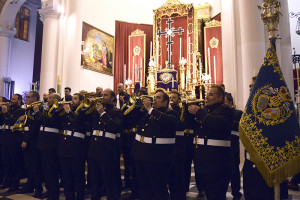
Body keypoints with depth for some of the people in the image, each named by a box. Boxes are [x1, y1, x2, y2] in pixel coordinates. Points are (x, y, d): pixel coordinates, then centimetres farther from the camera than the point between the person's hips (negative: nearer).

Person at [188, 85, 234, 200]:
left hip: (217, 159, -8)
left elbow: (219, 124, -26)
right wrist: (190, 108, 4)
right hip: (202, 159, 8)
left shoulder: (225, 110, -5)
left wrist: (199, 112, -20)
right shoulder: (204, 110, 19)